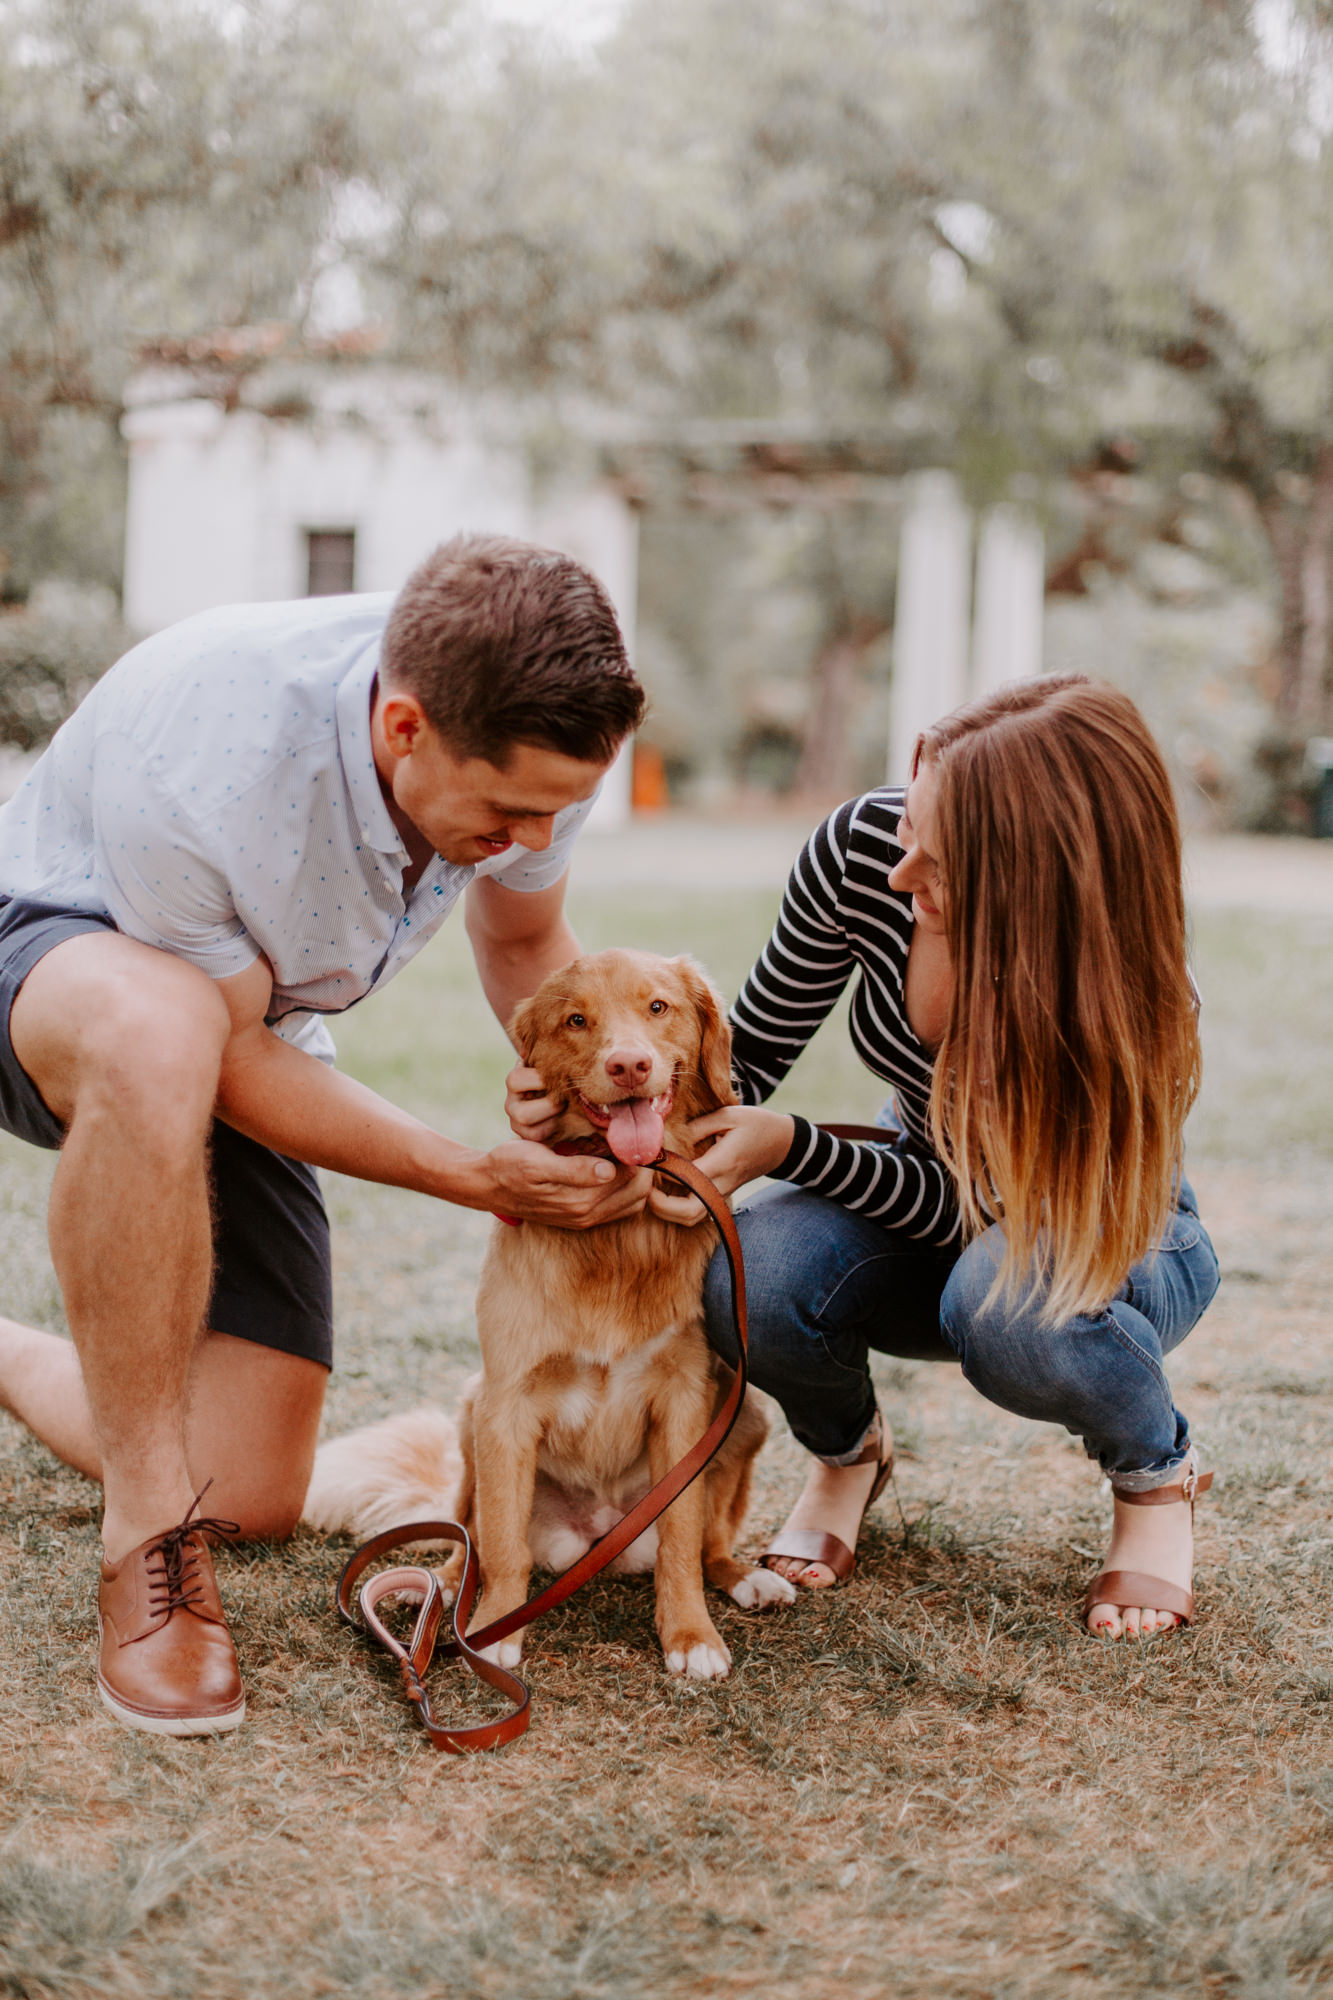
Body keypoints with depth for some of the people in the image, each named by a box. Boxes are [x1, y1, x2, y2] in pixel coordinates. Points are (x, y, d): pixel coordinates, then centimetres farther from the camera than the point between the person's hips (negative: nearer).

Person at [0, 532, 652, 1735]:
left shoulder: (534, 728, -22)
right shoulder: (193, 771, -39)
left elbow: (524, 941, -1)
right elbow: (236, 1064, -25)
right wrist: (475, 1178, -30)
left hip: (251, 1024, 6)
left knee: (258, 1499, -2)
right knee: (158, 1032, -46)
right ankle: (148, 1539, -30)